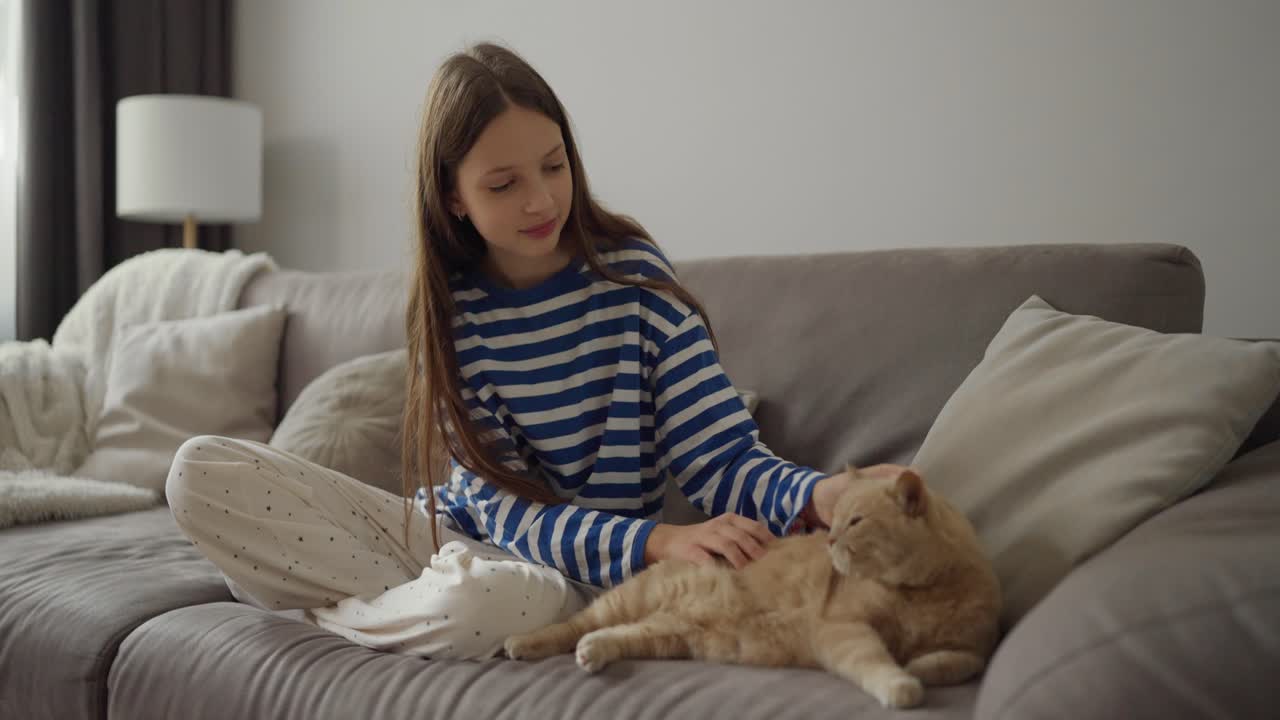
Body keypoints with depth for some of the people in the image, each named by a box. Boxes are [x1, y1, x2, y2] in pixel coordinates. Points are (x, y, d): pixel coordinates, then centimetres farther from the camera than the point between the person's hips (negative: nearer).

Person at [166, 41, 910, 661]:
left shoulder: (633, 276, -12)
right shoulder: (450, 309, -7)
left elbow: (724, 457, -15)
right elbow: (505, 504, -15)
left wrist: (821, 495, -39)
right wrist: (658, 540, -33)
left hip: (578, 576, -2)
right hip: (463, 532, 3)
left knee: (486, 600, -40)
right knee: (202, 472, -10)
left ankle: (331, 610, -7)